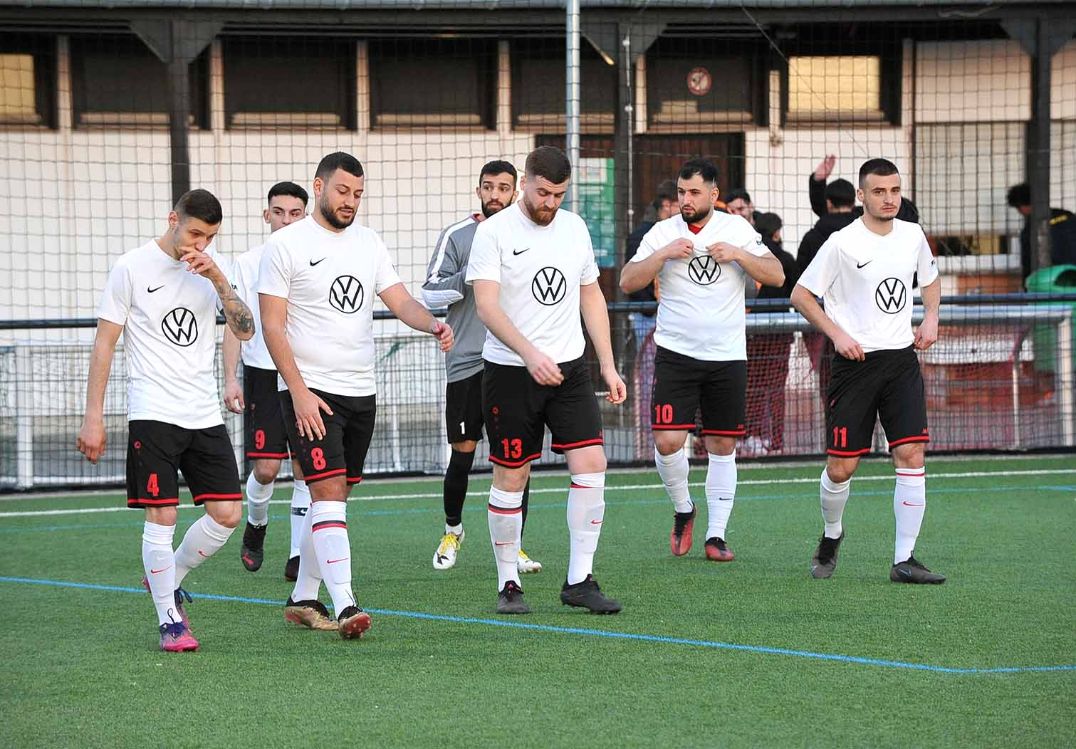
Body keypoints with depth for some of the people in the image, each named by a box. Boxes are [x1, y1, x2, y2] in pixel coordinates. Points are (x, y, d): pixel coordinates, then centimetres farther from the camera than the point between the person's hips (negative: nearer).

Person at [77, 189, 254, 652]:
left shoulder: (212, 270, 9)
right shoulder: (132, 268, -3)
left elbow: (245, 330, 1)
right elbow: (104, 344, -2)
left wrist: (217, 279, -13)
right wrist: (93, 417, -6)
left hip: (205, 416, 5)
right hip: (153, 413, -5)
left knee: (227, 513, 0)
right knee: (161, 516, -8)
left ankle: (170, 580, 24)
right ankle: (169, 622, 0)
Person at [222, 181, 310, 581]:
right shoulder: (248, 263, 2)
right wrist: (230, 379, -6)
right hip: (262, 373, -1)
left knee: (305, 468, -2)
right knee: (265, 467, -5)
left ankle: (298, 556, 2)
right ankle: (256, 525, 25)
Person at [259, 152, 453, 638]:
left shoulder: (368, 243, 12)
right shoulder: (286, 244, -6)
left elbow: (399, 300, 5)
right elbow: (272, 325, -8)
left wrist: (433, 325, -18)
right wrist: (299, 391, -16)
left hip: (360, 392, 6)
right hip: (310, 391, -6)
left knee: (334, 497, 10)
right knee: (328, 493, -15)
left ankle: (303, 598, 20)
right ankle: (345, 606, -22)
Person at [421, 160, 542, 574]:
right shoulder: (457, 235, 0)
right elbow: (430, 294, -5)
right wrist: (468, 277, -18)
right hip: (467, 362, -2)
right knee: (463, 452, 3)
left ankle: (512, 547, 3)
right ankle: (452, 529, 27)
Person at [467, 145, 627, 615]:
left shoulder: (575, 229, 9)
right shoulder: (494, 232, -8)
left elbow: (591, 297, 17)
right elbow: (486, 306, -17)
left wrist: (608, 365, 11)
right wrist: (529, 353, -29)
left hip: (569, 368, 4)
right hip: (510, 371, -4)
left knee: (591, 464, -8)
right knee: (511, 476, 1)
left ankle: (580, 580, -1)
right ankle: (508, 584, 13)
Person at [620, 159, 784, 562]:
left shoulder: (737, 229, 3)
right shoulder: (663, 232, 1)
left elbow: (776, 275, 0)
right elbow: (627, 282, -5)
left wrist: (738, 254, -14)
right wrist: (664, 254, -18)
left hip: (727, 356, 1)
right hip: (675, 354, -1)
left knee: (722, 445, 3)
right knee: (667, 441, -12)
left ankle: (716, 534, 10)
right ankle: (683, 509, 14)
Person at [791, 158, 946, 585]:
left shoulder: (913, 236, 6)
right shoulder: (842, 244, -9)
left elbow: (930, 280, 26)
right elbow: (801, 296, -3)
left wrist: (931, 317, 9)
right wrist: (838, 335, -13)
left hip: (902, 358, 4)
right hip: (855, 362, -4)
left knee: (911, 455, -9)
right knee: (841, 466, -1)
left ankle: (904, 560, -5)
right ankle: (831, 535, 29)